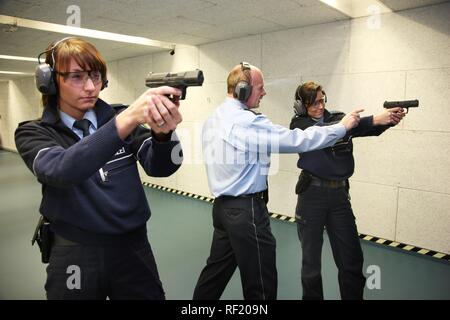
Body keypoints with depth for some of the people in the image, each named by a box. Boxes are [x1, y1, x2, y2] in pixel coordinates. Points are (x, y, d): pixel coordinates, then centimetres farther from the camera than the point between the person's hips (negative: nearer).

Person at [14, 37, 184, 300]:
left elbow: (160, 167, -12)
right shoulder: (33, 133, -5)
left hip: (133, 247, 2)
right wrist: (126, 121, -40)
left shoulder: (119, 118, 0)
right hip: (75, 256, -1)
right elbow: (60, 170, -28)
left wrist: (163, 133, -34)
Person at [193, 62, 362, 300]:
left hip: (222, 205, 9)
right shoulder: (247, 122, -20)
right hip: (246, 209, -9)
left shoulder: (213, 119, 9)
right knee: (261, 284, 5)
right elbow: (297, 140, -19)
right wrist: (342, 127, -8)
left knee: (217, 270, 22)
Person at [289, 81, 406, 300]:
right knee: (311, 260, 10)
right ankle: (312, 297, 30)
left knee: (352, 259, 10)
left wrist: (389, 120, -28)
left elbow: (367, 128, -6)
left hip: (340, 194, 4)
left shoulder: (336, 117, 6)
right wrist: (374, 119, -30)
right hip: (312, 194, -3)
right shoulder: (299, 124, -7)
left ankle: (353, 296, 29)